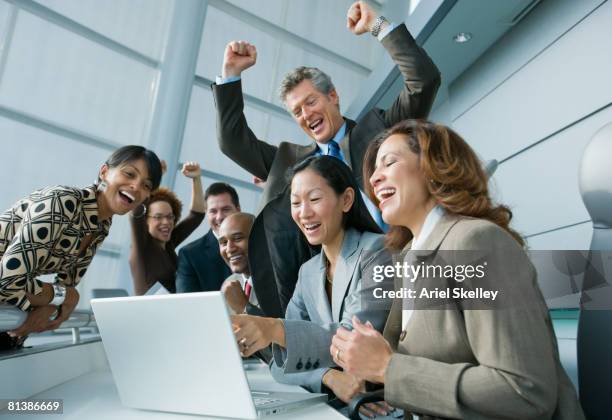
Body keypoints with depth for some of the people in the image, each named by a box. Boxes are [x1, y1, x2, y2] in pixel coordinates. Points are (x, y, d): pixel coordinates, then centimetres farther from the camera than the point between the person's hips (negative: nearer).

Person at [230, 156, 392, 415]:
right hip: (332, 402, 4)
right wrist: (328, 376, -20)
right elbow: (282, 362, 0)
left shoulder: (377, 252, -11)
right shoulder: (308, 272, 7)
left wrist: (276, 329, -36)